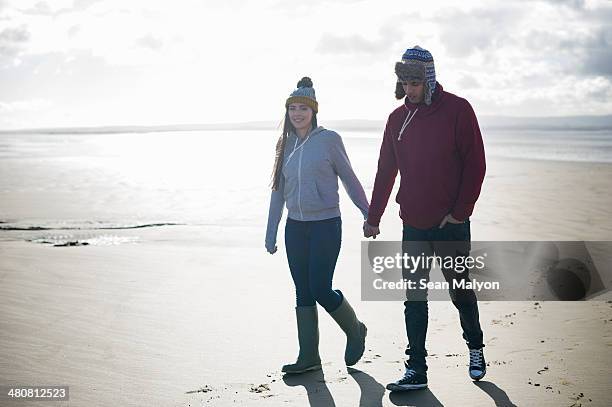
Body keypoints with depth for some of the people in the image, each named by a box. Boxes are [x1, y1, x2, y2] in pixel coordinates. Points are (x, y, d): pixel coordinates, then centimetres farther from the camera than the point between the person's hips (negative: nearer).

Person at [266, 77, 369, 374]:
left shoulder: (329, 139, -6)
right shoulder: (286, 144, 9)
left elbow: (349, 179, 1)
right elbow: (278, 191, 13)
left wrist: (368, 214, 3)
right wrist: (270, 234, 13)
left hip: (325, 225, -5)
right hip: (295, 227, 5)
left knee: (321, 289, -7)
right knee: (303, 293, 7)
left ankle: (355, 330, 21)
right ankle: (308, 357, 16)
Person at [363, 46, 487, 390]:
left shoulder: (457, 110, -7)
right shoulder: (398, 118, 7)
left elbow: (475, 164, -8)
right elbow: (386, 171, 12)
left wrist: (460, 212, -12)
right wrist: (374, 217, 10)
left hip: (450, 223, -4)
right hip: (413, 225, 4)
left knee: (460, 290, 11)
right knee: (414, 297, 2)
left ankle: (475, 348, 34)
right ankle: (416, 370, 6)